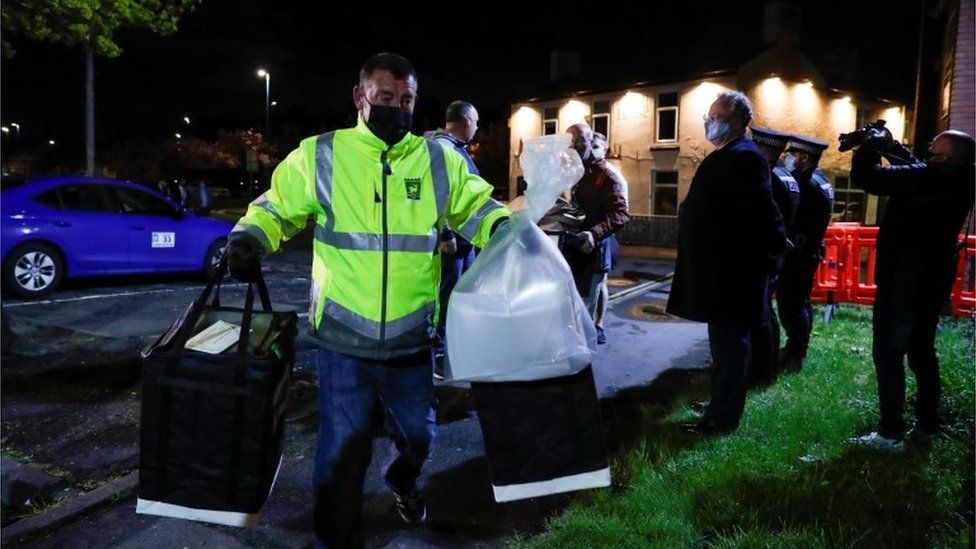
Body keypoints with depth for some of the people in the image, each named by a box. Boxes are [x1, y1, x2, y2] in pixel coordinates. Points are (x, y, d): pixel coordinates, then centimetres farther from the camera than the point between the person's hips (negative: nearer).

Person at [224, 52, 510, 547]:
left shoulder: (439, 159, 3)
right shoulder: (320, 155, -1)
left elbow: (477, 206, 10)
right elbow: (275, 206, 7)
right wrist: (247, 238, -11)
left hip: (412, 338, 2)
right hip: (342, 338, -2)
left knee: (417, 433, 20)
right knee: (342, 448, 8)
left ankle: (401, 480, 56)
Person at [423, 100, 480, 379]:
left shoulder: (457, 147, 18)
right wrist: (446, 235, -24)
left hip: (465, 237, 10)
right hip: (450, 238, -10)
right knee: (446, 298, -3)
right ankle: (439, 358, 6)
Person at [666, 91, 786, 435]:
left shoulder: (742, 157, -17)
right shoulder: (726, 156, 16)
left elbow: (762, 211, -22)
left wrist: (776, 247, -13)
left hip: (730, 273, -10)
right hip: (722, 269, 10)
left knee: (728, 342, -2)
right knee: (725, 340, 19)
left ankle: (722, 417, 7)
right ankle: (722, 403, 33)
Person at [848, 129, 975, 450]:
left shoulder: (924, 179, -21)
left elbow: (865, 177, -21)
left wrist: (872, 144, -5)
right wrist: (893, 148, 11)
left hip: (903, 282, -8)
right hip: (933, 282, 8)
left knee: (888, 354, -2)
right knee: (922, 352, 17)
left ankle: (891, 433, -1)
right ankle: (926, 426, 25)